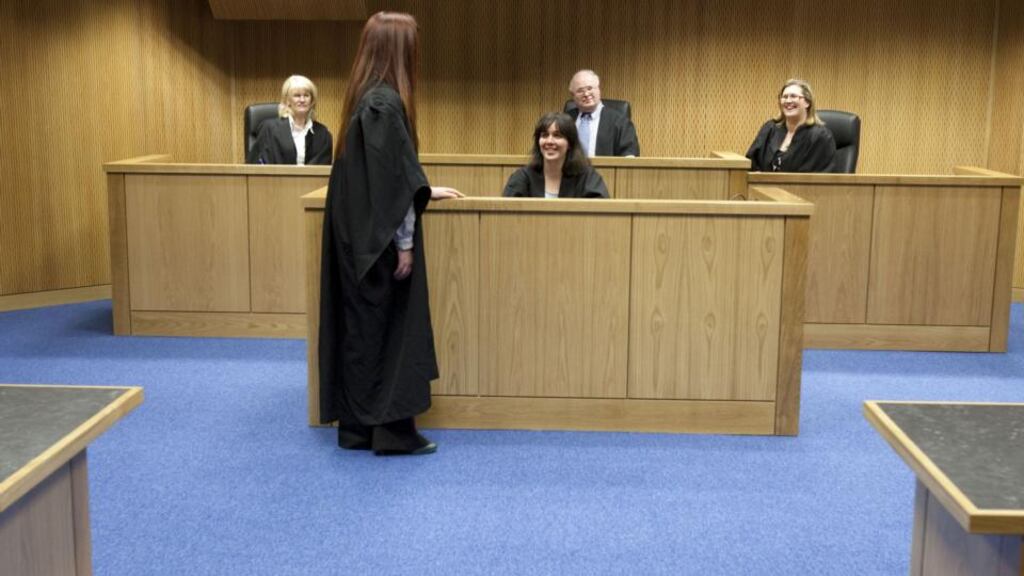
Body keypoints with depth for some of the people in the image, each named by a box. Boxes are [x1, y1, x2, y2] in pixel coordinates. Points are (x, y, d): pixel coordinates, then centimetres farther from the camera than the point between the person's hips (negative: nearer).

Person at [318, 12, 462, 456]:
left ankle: (359, 424, 20)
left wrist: (427, 190, 33)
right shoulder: (385, 102, -18)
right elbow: (390, 179, -21)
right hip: (378, 240, -9)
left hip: (360, 235, 9)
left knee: (364, 329, 13)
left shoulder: (367, 97, 11)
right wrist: (404, 242, -17)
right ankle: (389, 428, 8)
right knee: (385, 329, -1)